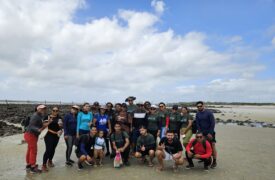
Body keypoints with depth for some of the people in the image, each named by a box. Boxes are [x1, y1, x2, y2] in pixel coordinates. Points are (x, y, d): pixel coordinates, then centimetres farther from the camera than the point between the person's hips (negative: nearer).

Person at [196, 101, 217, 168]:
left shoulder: (209, 113, -11)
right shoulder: (197, 114, 3)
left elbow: (212, 123, -12)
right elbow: (197, 124, 3)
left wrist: (210, 133, -15)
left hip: (210, 133, -4)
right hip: (202, 133, 4)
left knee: (212, 146, -4)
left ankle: (214, 161, 6)